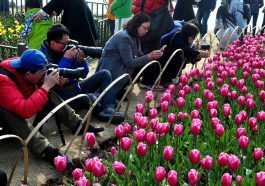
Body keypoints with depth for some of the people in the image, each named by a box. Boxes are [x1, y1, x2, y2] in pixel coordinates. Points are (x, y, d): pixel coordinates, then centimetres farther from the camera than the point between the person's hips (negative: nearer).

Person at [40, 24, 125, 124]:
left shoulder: (66, 50, 3)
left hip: (76, 87, 8)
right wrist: (66, 59, -24)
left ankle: (108, 109, -19)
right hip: (62, 96, -8)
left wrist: (80, 60, -13)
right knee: (91, 98, -33)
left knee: (104, 74, -1)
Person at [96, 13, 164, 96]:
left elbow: (139, 55, 6)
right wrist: (149, 56, -26)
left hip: (122, 66, 9)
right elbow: (129, 63, -25)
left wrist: (152, 56, -12)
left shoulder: (135, 36, 5)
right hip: (111, 70, -9)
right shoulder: (124, 37, -23)